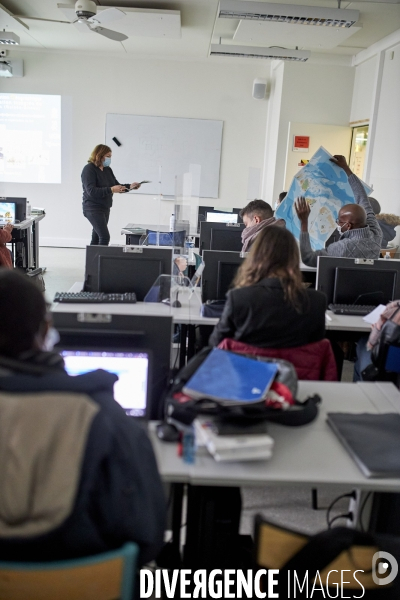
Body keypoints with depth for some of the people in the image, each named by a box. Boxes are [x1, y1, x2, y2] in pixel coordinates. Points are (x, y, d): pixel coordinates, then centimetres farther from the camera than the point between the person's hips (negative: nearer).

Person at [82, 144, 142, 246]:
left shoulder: (108, 169, 10)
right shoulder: (89, 169, -12)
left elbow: (116, 186, 14)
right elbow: (91, 191, -23)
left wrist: (130, 186, -4)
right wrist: (111, 190, -31)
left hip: (105, 208, 8)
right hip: (93, 209, -8)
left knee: (96, 239, 10)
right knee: (105, 237, -17)